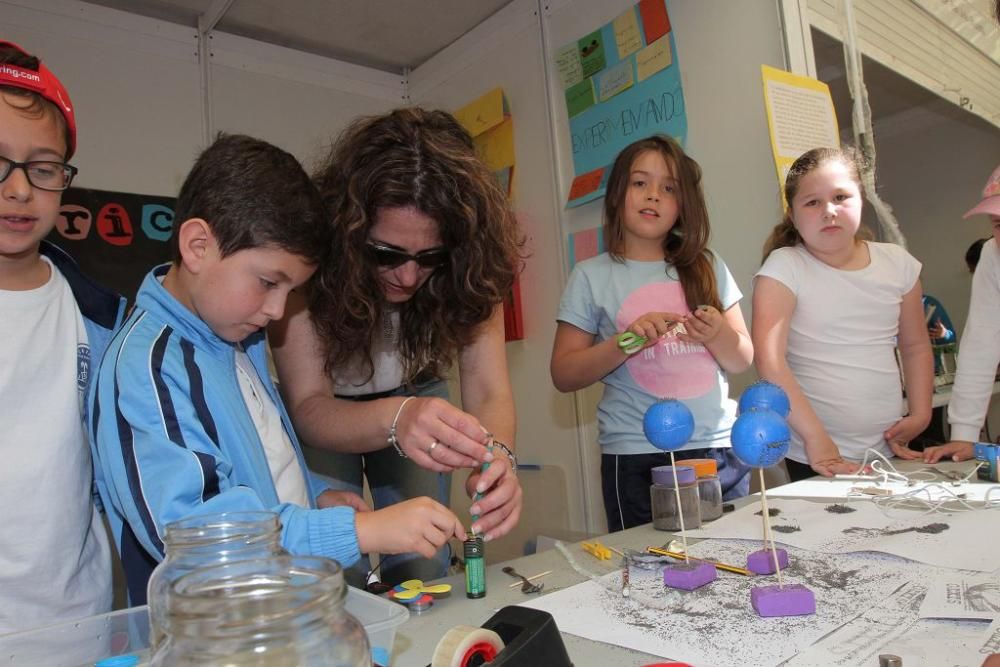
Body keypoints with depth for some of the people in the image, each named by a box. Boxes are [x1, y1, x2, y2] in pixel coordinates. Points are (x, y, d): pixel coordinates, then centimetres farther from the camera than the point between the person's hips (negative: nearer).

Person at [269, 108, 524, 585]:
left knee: (423, 574, 4)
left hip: (417, 396, 2)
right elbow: (307, 406, -32)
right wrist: (395, 418, -53)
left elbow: (487, 388, -27)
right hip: (326, 411, -1)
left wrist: (497, 455, -49)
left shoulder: (468, 266, -24)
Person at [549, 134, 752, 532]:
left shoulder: (706, 267, 8)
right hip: (637, 460, -2)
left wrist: (717, 334, -11)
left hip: (720, 448, 3)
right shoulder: (592, 276, -1)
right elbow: (563, 375, -3)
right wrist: (623, 343, -18)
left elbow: (743, 361, 10)